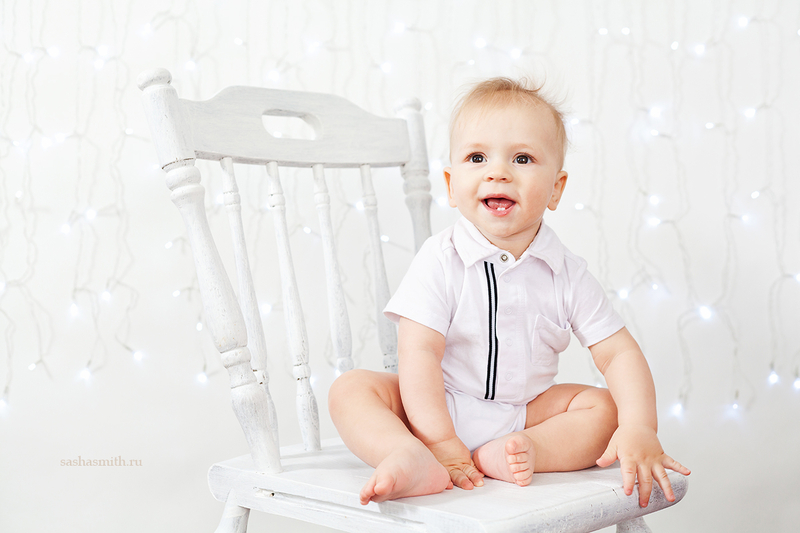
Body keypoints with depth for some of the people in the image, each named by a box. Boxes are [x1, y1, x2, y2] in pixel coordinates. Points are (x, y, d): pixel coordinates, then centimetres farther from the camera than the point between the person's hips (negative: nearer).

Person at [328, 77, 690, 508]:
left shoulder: (567, 274, -6)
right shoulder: (440, 261, -15)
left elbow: (619, 353, -5)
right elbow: (418, 352, -20)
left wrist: (640, 430, -21)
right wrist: (440, 442, -28)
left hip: (523, 412, 3)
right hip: (436, 410, -2)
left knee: (604, 408, -14)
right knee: (350, 388, -21)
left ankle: (516, 453, -32)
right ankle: (412, 458, -45)